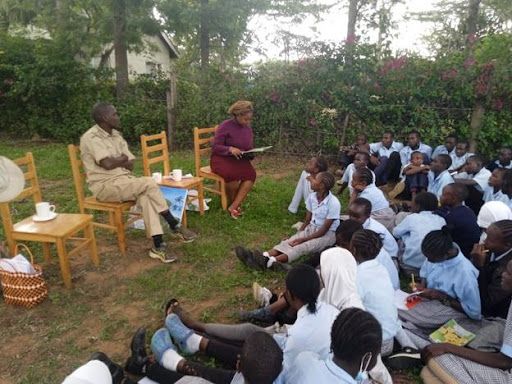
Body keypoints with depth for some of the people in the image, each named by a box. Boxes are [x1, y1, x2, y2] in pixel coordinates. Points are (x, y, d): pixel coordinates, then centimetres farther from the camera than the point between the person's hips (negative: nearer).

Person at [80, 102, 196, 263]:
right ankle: (174, 225, -13)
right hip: (105, 185, -7)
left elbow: (131, 164, 8)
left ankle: (158, 246, -24)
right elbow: (108, 164, -24)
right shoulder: (91, 138, -12)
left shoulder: (116, 134, 13)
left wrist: (116, 162, -12)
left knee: (146, 197, -24)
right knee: (148, 183, -26)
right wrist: (122, 159, -4)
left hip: (124, 181, 7)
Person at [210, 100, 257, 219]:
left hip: (240, 160, 6)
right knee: (233, 173, -37)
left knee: (251, 174, -26)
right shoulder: (225, 126, -11)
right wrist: (230, 149, -29)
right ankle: (234, 202, -7)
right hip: (221, 159, -5)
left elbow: (249, 147, 18)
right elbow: (215, 147, -12)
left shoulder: (248, 128, 8)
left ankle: (233, 207, -24)